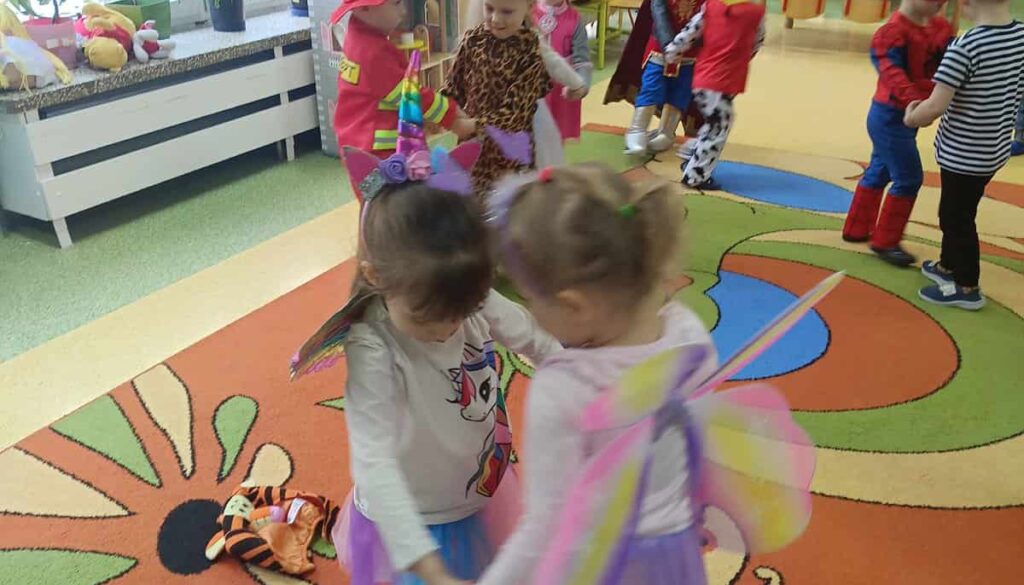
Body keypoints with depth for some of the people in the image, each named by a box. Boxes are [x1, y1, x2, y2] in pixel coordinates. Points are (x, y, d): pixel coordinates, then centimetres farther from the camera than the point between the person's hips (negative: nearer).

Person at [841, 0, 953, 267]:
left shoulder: (940, 27, 6)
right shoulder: (894, 31, -20)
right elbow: (893, 72, -33)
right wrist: (914, 101, -47)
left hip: (905, 115, 9)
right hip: (890, 117, -9)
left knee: (879, 172, 18)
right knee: (909, 179, -3)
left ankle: (857, 229, 33)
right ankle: (885, 242, 11)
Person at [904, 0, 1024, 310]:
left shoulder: (965, 47, -25)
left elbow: (935, 106, -26)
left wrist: (912, 117, -6)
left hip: (963, 153, -7)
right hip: (995, 148, 8)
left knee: (957, 217, 9)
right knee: (954, 211, 25)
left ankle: (968, 288, 22)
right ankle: (947, 266, 43)